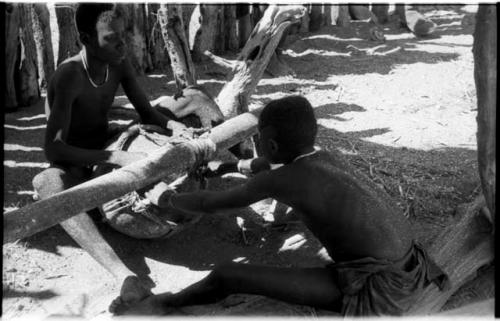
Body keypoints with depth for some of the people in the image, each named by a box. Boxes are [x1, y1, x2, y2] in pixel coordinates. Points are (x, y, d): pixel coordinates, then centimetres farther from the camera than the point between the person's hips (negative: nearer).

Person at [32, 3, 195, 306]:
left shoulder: (120, 62, -8)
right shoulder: (69, 75, -27)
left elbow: (147, 112, -1)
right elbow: (53, 149, -34)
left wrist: (173, 124, -23)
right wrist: (117, 158, -43)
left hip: (110, 151, 7)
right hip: (75, 166, -7)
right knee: (46, 181, -44)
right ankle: (123, 275, -60)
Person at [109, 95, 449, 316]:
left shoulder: (277, 181, -12)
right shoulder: (327, 158, 9)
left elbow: (209, 204, 2)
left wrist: (163, 197, 20)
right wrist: (232, 165, 45)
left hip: (376, 290, -8)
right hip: (406, 267, 8)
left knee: (227, 275, -8)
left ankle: (162, 305, 15)